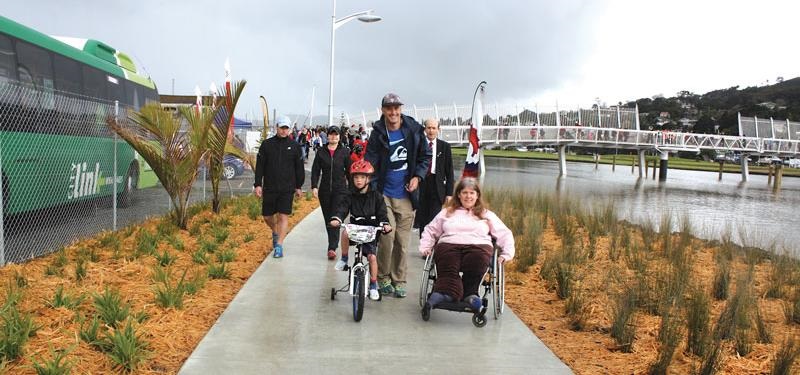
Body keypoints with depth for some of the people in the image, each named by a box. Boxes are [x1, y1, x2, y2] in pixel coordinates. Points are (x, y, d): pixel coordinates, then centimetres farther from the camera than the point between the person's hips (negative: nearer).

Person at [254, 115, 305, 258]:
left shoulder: (294, 146, 3)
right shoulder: (267, 144, 3)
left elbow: (299, 168, 9)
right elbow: (260, 165, 3)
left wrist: (298, 186, 8)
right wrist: (258, 184, -2)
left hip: (287, 188, -1)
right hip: (269, 188, 2)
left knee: (283, 216, -8)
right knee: (267, 216, 10)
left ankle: (279, 245, -3)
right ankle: (275, 233, 40)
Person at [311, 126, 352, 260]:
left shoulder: (344, 152, 2)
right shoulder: (321, 152, 5)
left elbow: (349, 170, 5)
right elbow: (315, 170, 4)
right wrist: (314, 186, -6)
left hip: (340, 190, -3)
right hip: (324, 190, 3)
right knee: (327, 218, 9)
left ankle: (332, 248, -15)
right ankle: (333, 243, 25)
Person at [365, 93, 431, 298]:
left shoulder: (414, 130, -1)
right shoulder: (378, 134, -6)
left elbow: (424, 156, 11)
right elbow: (369, 164, -7)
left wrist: (417, 177, -4)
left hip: (405, 195, 2)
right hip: (384, 194, -2)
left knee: (402, 240, 7)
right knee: (387, 236, -12)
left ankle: (399, 281, 21)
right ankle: (383, 277, 9)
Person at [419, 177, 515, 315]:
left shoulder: (487, 215, 29)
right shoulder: (447, 212, 31)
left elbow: (505, 234, 23)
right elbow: (430, 231, 28)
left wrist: (506, 254, 7)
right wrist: (425, 247, 11)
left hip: (478, 246, -1)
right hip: (448, 246, 1)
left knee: (479, 257, -38)